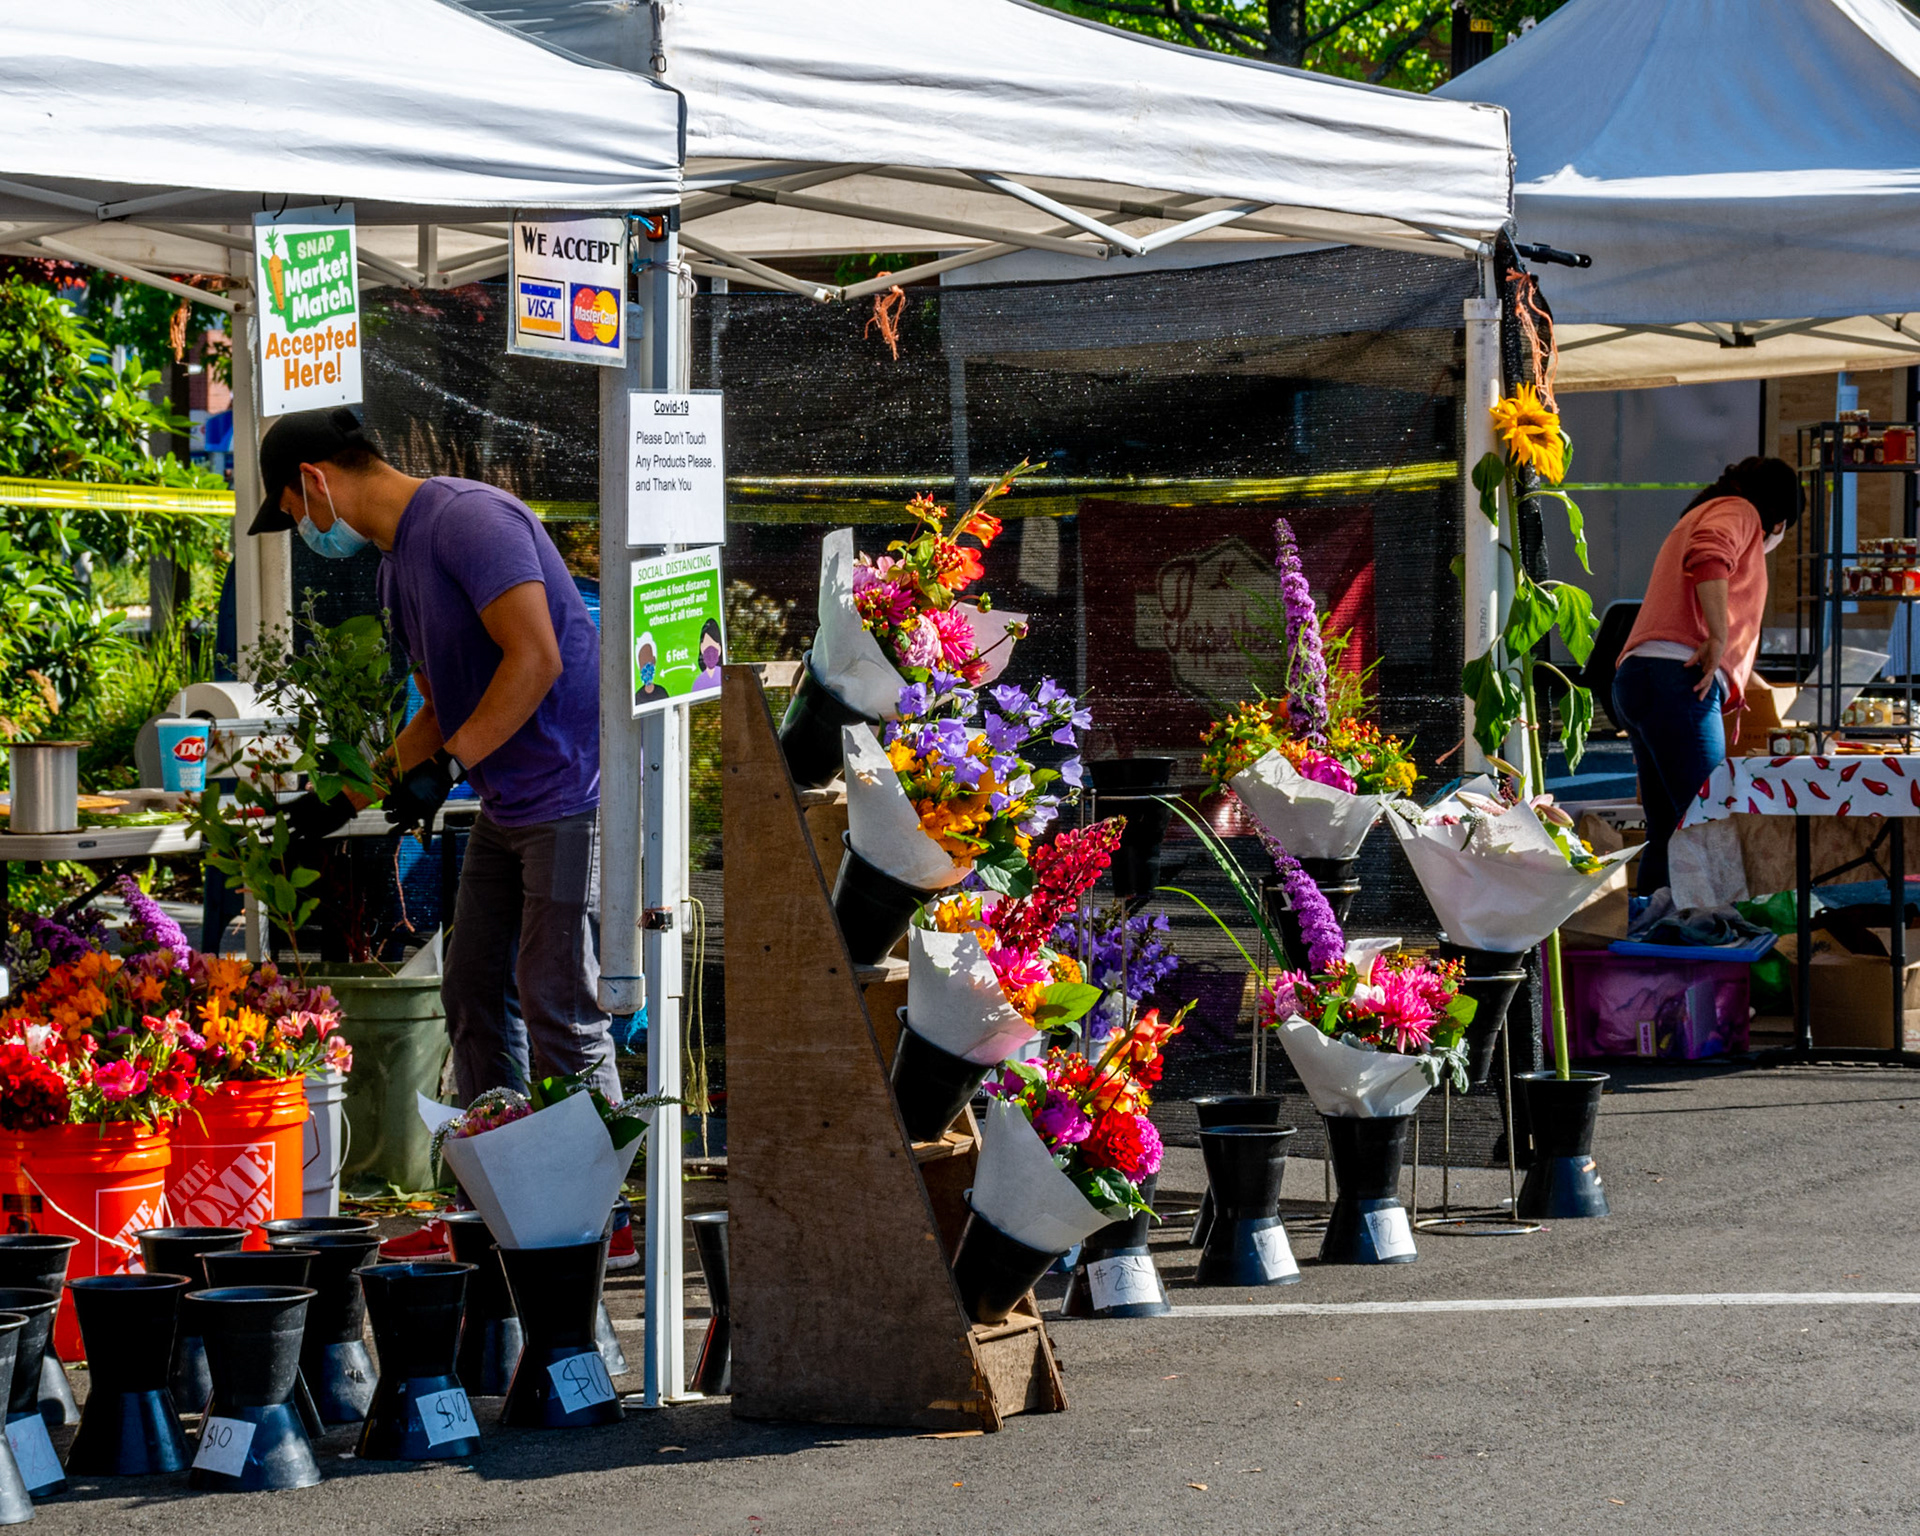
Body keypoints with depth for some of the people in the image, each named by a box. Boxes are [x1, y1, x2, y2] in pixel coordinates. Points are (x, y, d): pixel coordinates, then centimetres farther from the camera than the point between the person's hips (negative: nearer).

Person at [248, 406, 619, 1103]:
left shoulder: (469, 517, -15)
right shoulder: (396, 566, 17)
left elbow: (536, 659, -24)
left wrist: (445, 766, -22)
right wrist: (345, 798, 23)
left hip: (569, 798, -10)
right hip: (504, 805, 10)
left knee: (560, 1012, -10)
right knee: (471, 994, 11)